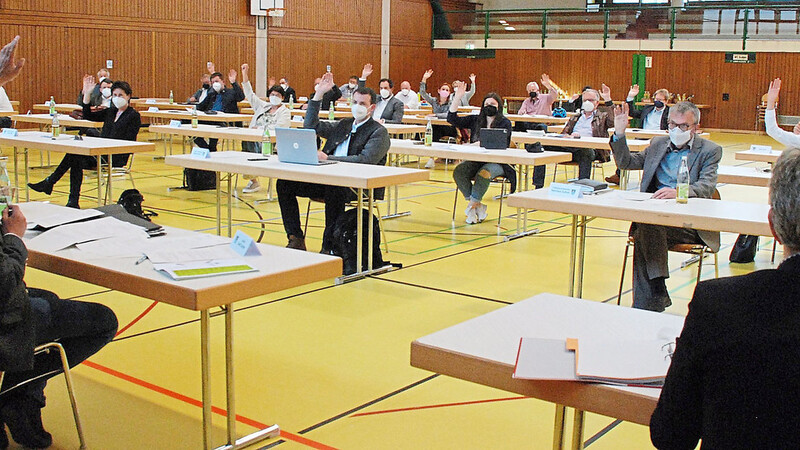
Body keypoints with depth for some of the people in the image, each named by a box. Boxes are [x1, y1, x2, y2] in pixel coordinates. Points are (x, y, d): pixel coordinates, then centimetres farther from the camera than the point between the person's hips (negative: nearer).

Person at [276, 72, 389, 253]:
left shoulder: (379, 132, 0)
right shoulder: (344, 125, 23)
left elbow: (366, 160, -15)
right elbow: (311, 126, 24)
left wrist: (328, 159, -20)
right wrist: (319, 94, 14)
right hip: (328, 179, 7)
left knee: (334, 189, -41)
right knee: (284, 183, -10)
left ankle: (329, 247, -28)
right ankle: (296, 240, -9)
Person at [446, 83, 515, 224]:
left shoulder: (504, 123, 0)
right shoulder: (475, 120, 13)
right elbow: (452, 119, 9)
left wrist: (478, 144, -23)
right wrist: (457, 97, 1)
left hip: (497, 162, -4)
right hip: (477, 160, 4)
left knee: (483, 173, -36)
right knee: (458, 171, -25)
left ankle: (472, 205, -20)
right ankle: (478, 207, -19)